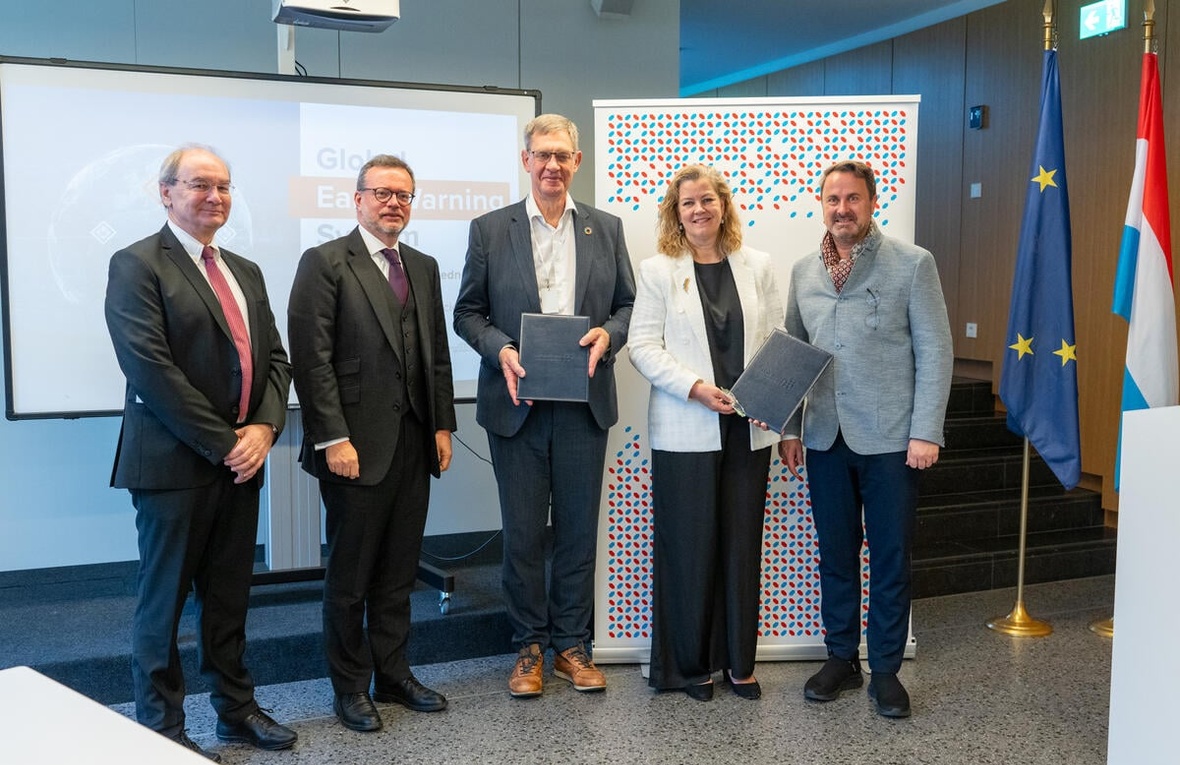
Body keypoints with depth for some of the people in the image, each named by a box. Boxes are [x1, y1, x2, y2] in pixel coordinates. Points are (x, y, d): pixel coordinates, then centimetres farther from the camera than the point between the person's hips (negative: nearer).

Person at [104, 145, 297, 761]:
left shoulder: (245, 272, 16)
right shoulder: (136, 265, -7)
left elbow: (275, 359, 12)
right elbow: (151, 369, -16)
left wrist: (264, 427, -5)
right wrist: (222, 444, -16)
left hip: (241, 460, 7)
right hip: (174, 463, -6)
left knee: (229, 597, 16)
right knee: (163, 601, 6)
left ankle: (236, 709, 29)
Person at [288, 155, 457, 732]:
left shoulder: (423, 268, 15)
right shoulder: (325, 263, -5)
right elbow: (312, 359, -11)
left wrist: (442, 425, 9)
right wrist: (333, 439, -16)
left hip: (413, 444, 6)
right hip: (356, 446, -5)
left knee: (398, 572, 14)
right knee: (350, 575, 7)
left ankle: (393, 674, 28)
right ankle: (350, 686, 21)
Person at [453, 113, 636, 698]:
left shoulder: (606, 228, 8)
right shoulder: (489, 229, 3)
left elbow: (628, 304, 10)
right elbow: (468, 312, 4)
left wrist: (608, 334, -11)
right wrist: (501, 350, -14)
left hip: (584, 402, 2)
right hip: (518, 402, -1)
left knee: (578, 529, 9)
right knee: (523, 532, 6)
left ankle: (571, 645, 23)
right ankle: (529, 646, 21)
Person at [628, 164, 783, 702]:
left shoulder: (757, 266, 9)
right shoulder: (658, 271, 1)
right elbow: (643, 346, -5)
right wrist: (696, 387, -16)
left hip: (748, 428, 3)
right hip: (685, 431, -3)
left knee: (743, 544, 9)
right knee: (690, 546, 2)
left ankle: (739, 661, 22)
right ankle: (688, 664, 18)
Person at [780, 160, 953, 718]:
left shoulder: (912, 264, -3)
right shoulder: (803, 271, 9)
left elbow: (934, 351, -5)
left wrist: (925, 432, -11)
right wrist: (788, 429, 8)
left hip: (890, 438, -3)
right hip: (825, 438, 4)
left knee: (890, 558, 6)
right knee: (835, 554, 13)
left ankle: (885, 670, 21)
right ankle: (841, 659, 28)